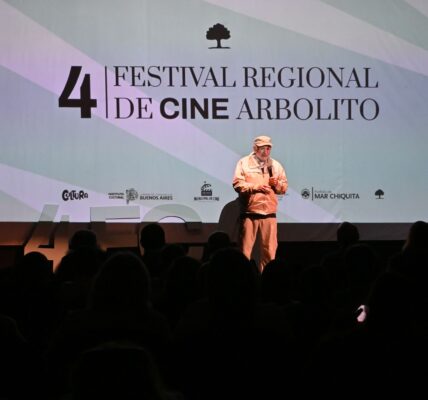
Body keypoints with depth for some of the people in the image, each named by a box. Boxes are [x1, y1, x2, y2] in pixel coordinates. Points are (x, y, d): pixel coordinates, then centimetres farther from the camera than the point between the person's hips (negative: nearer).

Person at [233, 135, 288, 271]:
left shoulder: (276, 165, 14)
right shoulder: (244, 163, 4)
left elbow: (284, 187, 15)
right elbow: (237, 184, -5)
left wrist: (277, 184, -6)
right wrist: (255, 186, -16)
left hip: (269, 213, 3)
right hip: (249, 213, -3)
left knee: (269, 249, 2)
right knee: (245, 249, -2)